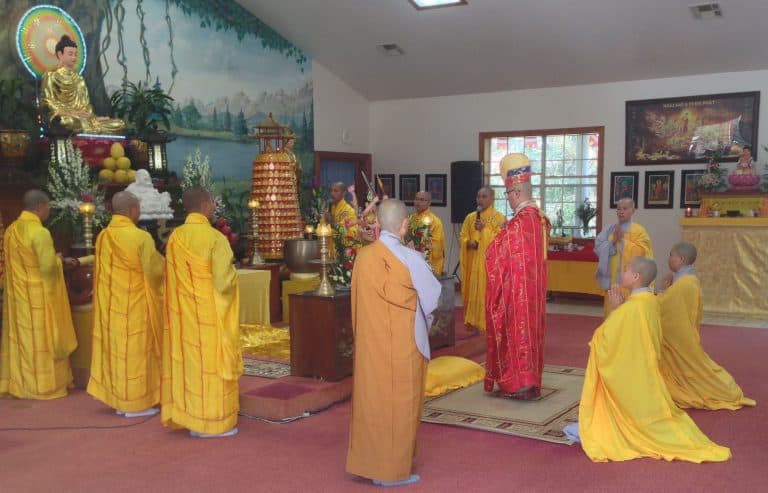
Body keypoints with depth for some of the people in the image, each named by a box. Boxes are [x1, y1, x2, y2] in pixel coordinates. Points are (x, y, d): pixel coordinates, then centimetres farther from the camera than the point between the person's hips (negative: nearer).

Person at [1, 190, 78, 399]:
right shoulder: (40, 232, -20)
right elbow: (48, 267, -23)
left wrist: (60, 262, 16)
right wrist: (58, 259, -1)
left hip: (18, 294, 8)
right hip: (39, 297, -8)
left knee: (21, 338, 14)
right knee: (42, 340, 3)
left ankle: (20, 383, 22)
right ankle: (44, 385, 10)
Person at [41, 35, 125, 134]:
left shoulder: (79, 78, 23)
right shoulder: (51, 76, 5)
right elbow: (49, 104, -4)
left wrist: (90, 116, -2)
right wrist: (72, 113, -15)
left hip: (83, 117, 6)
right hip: (62, 117, -6)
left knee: (119, 124, -14)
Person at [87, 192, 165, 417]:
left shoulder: (102, 237, 3)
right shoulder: (141, 237, -18)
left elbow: (102, 269, 13)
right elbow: (156, 270, -12)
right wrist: (163, 260, 9)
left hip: (110, 304, 7)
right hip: (134, 305, -6)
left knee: (115, 349, 13)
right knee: (135, 351, 2)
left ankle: (118, 399, 21)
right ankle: (135, 403, 9)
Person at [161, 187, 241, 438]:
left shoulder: (174, 238, 2)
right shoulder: (215, 238, -16)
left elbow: (172, 279, 9)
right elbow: (224, 281, -18)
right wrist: (232, 275, 2)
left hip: (184, 312, 6)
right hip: (211, 313, -6)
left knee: (189, 361, 12)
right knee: (213, 362, 2)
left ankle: (189, 417, 19)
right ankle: (214, 421, 9)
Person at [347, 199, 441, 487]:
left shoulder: (363, 257, -3)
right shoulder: (409, 258, -17)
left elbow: (362, 299, 7)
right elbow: (433, 294, -4)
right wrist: (424, 315, 15)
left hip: (369, 341, 5)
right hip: (402, 343, -5)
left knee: (371, 399, 15)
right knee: (398, 404, 7)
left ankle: (367, 461, 25)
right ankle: (393, 469, 16)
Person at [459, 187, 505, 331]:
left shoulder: (498, 217, -3)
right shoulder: (470, 217, 11)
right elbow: (462, 238, 9)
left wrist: (484, 229, -19)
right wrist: (468, 243, -12)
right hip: (472, 263, 5)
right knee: (472, 292, 7)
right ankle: (473, 321, 16)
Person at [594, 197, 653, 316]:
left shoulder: (639, 230, -2)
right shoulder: (609, 230, 9)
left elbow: (641, 252, -13)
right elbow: (598, 248, 2)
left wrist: (623, 240, -12)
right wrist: (613, 241, -13)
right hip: (612, 281, 4)